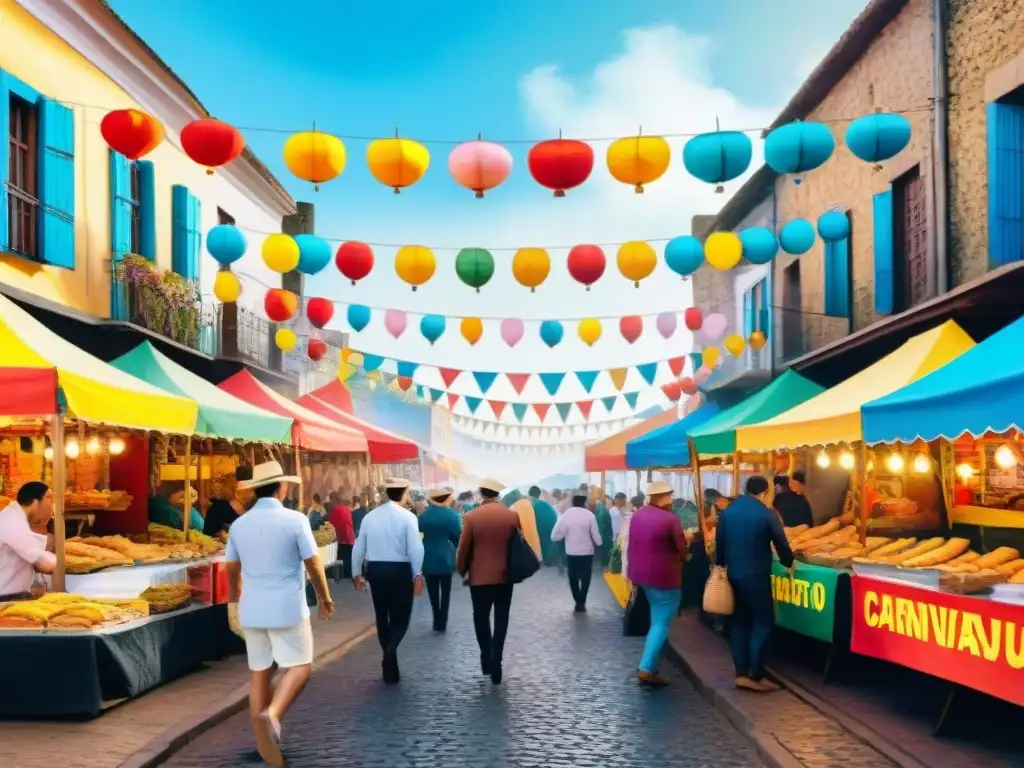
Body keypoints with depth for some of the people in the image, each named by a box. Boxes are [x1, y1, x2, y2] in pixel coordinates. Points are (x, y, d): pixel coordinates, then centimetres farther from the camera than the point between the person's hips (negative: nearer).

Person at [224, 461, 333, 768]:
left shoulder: (239, 524, 3)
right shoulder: (295, 520, -10)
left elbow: (232, 570, 13)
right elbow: (314, 565, -7)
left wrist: (234, 600, 31)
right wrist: (325, 598, 9)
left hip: (252, 610, 5)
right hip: (287, 608, -5)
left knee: (260, 672, 12)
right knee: (299, 666, 5)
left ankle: (264, 740, 15)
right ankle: (271, 715, -19)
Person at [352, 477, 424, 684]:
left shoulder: (370, 516, 5)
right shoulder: (407, 517, -8)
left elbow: (358, 547, 9)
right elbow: (415, 548, -15)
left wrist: (357, 574, 18)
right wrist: (418, 574, -10)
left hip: (375, 569, 4)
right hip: (399, 570, -4)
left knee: (382, 616, 15)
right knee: (400, 617, 5)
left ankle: (390, 666, 22)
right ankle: (389, 654, -20)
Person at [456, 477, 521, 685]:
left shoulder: (471, 517, -10)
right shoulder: (513, 516, -5)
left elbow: (463, 549, -6)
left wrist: (462, 571, 10)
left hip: (479, 577, -1)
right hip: (505, 576, 1)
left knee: (481, 618, 15)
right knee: (501, 620, 8)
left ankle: (487, 659, 18)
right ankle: (495, 663, 4)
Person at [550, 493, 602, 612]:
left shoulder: (566, 514, -9)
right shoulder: (590, 515, -11)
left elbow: (555, 536, -11)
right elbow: (596, 536, -9)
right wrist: (598, 543, 11)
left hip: (571, 552, 1)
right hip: (587, 552, -1)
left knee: (573, 578, 16)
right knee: (585, 577, 11)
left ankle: (578, 601, 16)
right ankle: (581, 603, 5)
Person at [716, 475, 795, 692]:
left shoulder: (728, 511, 5)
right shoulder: (767, 513, -11)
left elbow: (719, 542, 10)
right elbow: (781, 542, -4)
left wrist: (721, 564, 24)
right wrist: (789, 563, 15)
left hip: (733, 574, 6)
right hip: (756, 575, -6)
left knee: (739, 622, 13)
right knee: (762, 623, 1)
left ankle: (741, 674, 12)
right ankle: (756, 676, -1)